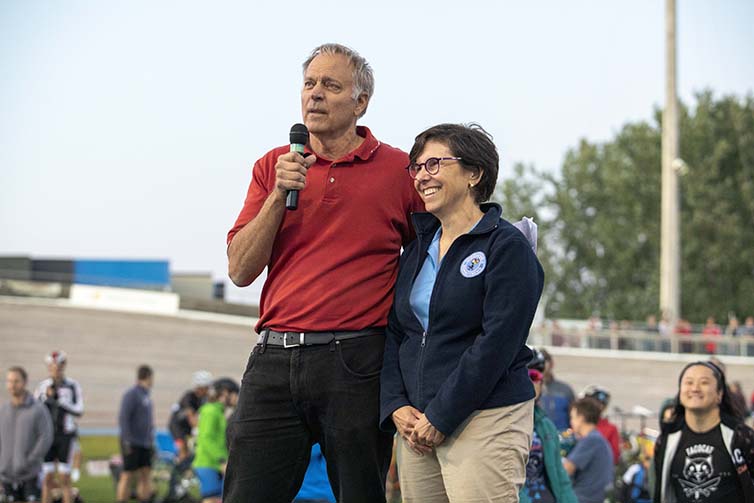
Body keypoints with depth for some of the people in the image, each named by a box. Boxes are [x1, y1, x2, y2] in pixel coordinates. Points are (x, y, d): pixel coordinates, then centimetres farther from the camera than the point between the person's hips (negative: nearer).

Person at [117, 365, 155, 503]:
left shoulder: (146, 395, 14)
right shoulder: (131, 394, -12)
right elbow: (123, 418, -16)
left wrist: (151, 440, 17)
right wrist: (127, 441, -20)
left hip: (145, 444, 8)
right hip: (132, 444, -8)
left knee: (145, 475, 5)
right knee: (127, 476, -5)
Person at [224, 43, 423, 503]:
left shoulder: (399, 170, 3)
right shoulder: (274, 166, 11)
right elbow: (241, 270, 5)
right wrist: (279, 195, -6)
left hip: (357, 361, -2)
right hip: (275, 359, 2)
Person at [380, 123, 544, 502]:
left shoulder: (507, 246, -6)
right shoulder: (417, 249, 16)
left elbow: (497, 343, -14)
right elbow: (394, 334, 13)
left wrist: (440, 417, -15)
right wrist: (396, 407, -2)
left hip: (486, 420, -7)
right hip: (418, 424, 7)